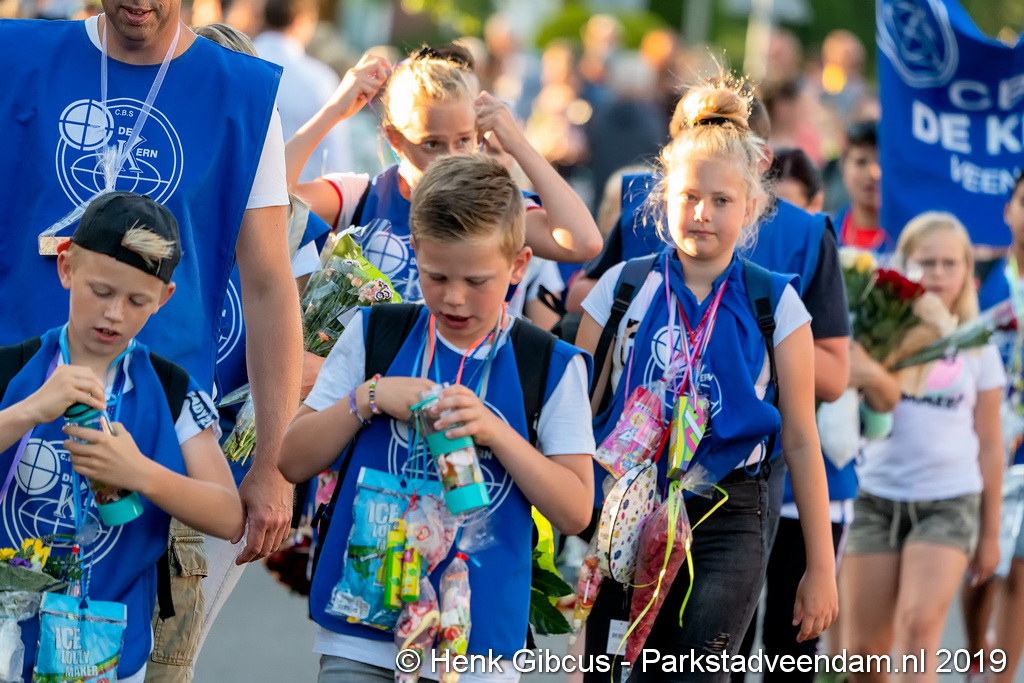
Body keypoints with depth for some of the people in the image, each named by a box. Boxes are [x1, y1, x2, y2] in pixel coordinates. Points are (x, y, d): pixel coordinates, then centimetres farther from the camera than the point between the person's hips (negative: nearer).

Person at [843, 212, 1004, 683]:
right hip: (877, 498, 1)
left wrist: (990, 533, 11)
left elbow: (989, 444, 11)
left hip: (949, 503, -1)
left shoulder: (977, 350, 7)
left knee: (919, 629, -18)